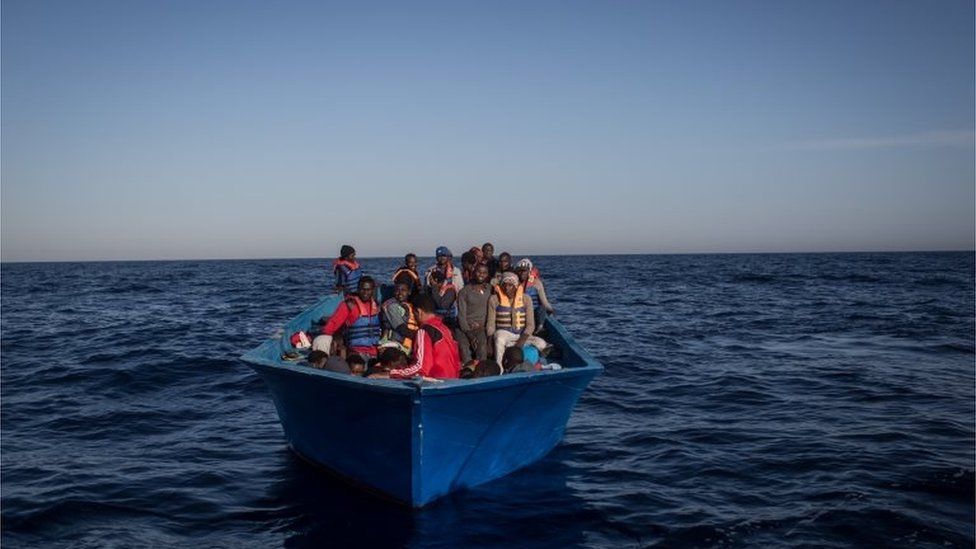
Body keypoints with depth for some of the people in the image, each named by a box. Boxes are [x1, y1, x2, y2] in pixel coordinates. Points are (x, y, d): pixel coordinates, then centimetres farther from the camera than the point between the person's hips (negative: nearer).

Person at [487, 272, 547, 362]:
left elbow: (530, 324, -2)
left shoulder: (525, 299, 2)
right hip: (503, 333, -2)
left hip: (521, 335, 3)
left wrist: (521, 340, -18)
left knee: (541, 344, -24)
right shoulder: (494, 299, 0)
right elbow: (490, 324, 0)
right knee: (499, 340, -38)